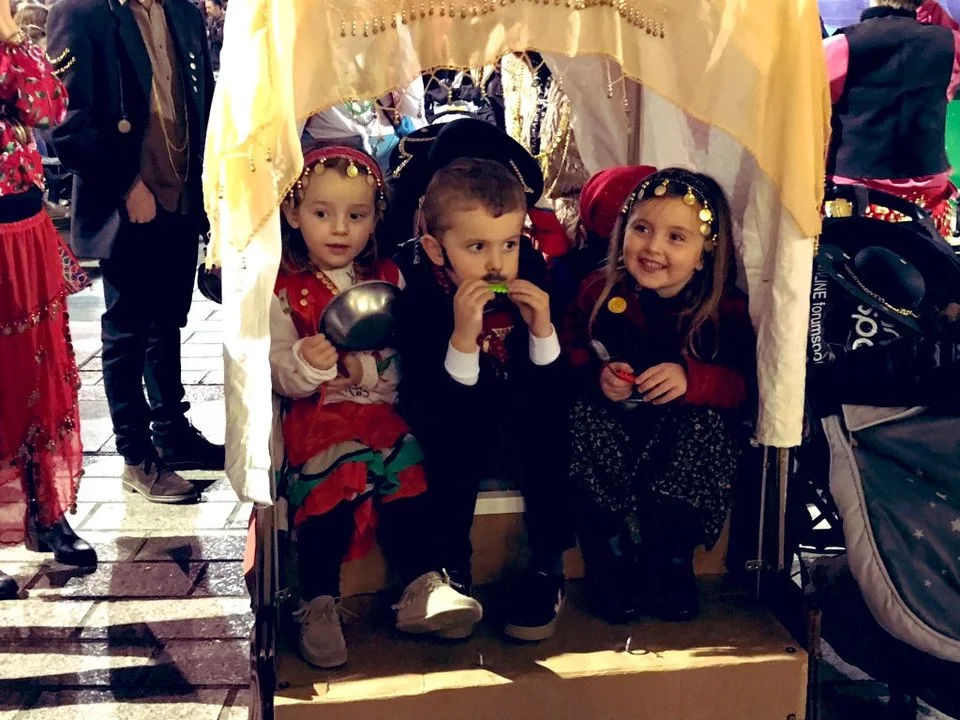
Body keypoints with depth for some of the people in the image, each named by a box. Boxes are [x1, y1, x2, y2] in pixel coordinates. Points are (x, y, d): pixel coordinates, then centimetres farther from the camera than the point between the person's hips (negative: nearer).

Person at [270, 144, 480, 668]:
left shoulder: (388, 280, 11)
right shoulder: (284, 290, 4)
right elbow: (282, 375, -4)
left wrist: (363, 368, -19)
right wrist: (307, 365, -27)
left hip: (381, 408, 3)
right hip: (315, 414, -2)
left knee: (406, 471, -25)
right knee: (333, 482, -29)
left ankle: (421, 587, -16)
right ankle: (319, 605, -17)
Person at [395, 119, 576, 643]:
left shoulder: (533, 292, -11)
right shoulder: (421, 302, -18)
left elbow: (557, 392, -11)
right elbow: (428, 408, -26)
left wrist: (543, 331, -27)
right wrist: (463, 338, -37)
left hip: (526, 443, 2)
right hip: (455, 443, -2)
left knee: (550, 419, -27)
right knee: (454, 435, -32)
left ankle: (548, 568, -12)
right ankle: (452, 571, -13)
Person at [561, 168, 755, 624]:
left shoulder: (725, 309, -8)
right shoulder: (599, 292, -4)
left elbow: (743, 383, -13)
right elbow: (567, 351, 0)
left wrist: (692, 380, -31)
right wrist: (595, 375, -22)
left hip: (680, 435, -1)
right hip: (612, 420, 1)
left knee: (708, 425, -31)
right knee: (582, 417, -29)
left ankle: (670, 556, -13)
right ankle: (613, 551, -16)